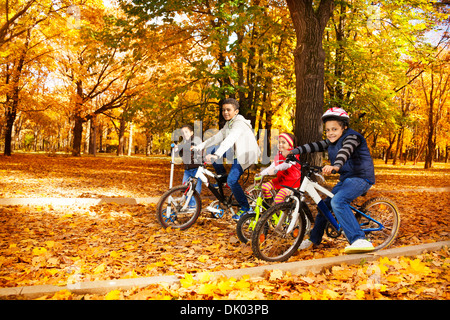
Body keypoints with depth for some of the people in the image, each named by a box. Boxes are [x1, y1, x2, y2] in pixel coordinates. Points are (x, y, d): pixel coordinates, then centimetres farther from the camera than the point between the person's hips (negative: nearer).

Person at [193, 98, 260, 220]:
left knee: (232, 181, -19)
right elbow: (217, 137, 5)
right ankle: (222, 176, 17)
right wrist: (199, 147, -5)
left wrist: (216, 155, -53)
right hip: (236, 152, 9)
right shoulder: (228, 124, 8)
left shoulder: (239, 123, -23)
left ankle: (245, 208, -4)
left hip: (246, 155, -9)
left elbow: (229, 140, -40)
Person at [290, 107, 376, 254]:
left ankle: (360, 240, -38)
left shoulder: (352, 137, -15)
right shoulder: (332, 142, 12)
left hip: (361, 178, -9)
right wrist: (293, 151, 0)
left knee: (338, 201, -32)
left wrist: (336, 166, -54)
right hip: (346, 179, 10)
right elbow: (315, 146, 11)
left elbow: (345, 151, -35)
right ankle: (314, 239, 35)